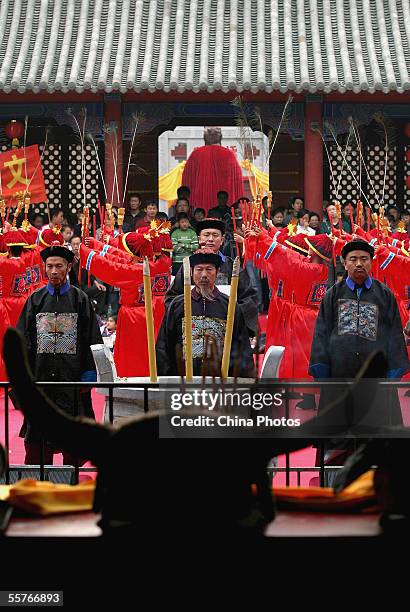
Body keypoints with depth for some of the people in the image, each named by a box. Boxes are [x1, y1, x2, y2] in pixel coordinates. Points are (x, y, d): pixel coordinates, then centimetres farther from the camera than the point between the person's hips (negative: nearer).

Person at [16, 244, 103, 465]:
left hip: (72, 378, -1)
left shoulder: (80, 299, 4)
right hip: (40, 378, 1)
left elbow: (92, 339, 2)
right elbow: (23, 340, 9)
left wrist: (89, 373, -6)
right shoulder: (35, 300, 9)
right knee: (37, 440, 1)